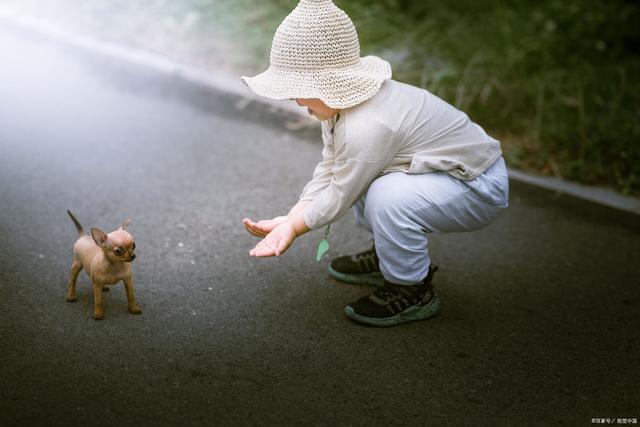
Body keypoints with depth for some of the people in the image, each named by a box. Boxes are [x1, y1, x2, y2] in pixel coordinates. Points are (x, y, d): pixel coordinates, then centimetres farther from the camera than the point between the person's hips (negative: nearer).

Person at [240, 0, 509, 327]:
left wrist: (295, 227, -6)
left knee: (388, 196, -34)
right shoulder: (343, 101, -4)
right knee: (354, 171, 17)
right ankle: (387, 255, 28)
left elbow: (338, 200, -21)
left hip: (480, 190, -10)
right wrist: (289, 219, -8)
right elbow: (328, 171, 1)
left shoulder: (367, 128, -33)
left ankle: (413, 291, -9)